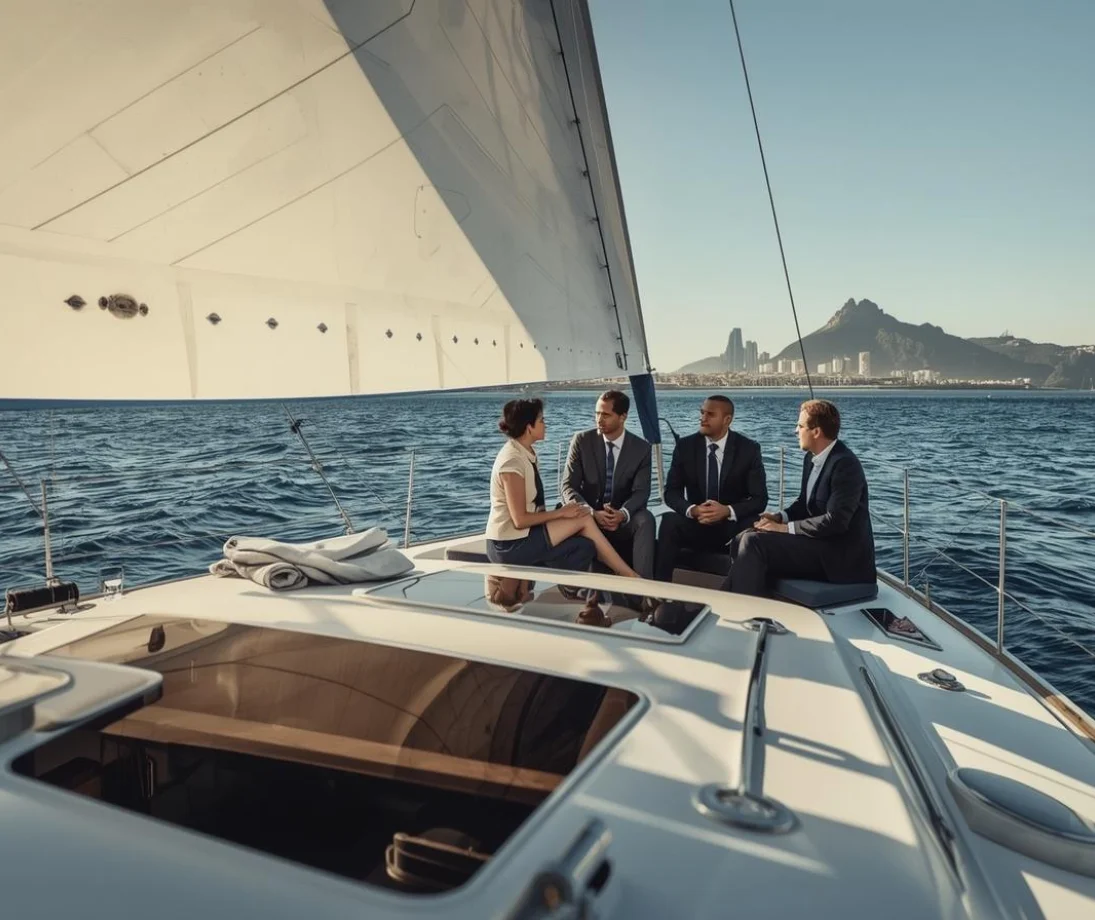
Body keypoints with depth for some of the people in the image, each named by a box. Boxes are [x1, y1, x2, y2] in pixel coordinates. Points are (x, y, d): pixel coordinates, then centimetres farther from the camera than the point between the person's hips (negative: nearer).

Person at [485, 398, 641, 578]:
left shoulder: (526, 454, 8)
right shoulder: (512, 461, -20)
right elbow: (520, 520, -22)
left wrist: (558, 515, -4)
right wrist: (560, 512, -13)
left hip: (522, 538, 8)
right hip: (510, 545, -8)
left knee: (585, 547, -8)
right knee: (584, 519, -10)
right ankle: (628, 575, 1)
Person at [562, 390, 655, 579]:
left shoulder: (641, 448, -2)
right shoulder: (581, 440, -4)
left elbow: (641, 492, -9)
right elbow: (569, 486, -8)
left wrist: (622, 514, -32)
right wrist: (593, 513, -27)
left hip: (623, 519, 1)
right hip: (589, 516, 0)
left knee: (645, 519, -31)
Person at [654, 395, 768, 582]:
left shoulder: (749, 449, -5)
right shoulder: (685, 446, 0)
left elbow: (759, 498, -8)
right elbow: (672, 492, -2)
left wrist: (728, 511, -27)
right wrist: (692, 510, -24)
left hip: (733, 527, -1)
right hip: (696, 524, 1)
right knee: (669, 521, -30)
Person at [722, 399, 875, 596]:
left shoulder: (845, 464, -18)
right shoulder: (811, 458, 9)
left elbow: (835, 521, -24)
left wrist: (786, 528, -17)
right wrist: (780, 517, -2)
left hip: (841, 555, -9)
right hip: (820, 543, 9)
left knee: (754, 542, -21)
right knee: (744, 539, 0)